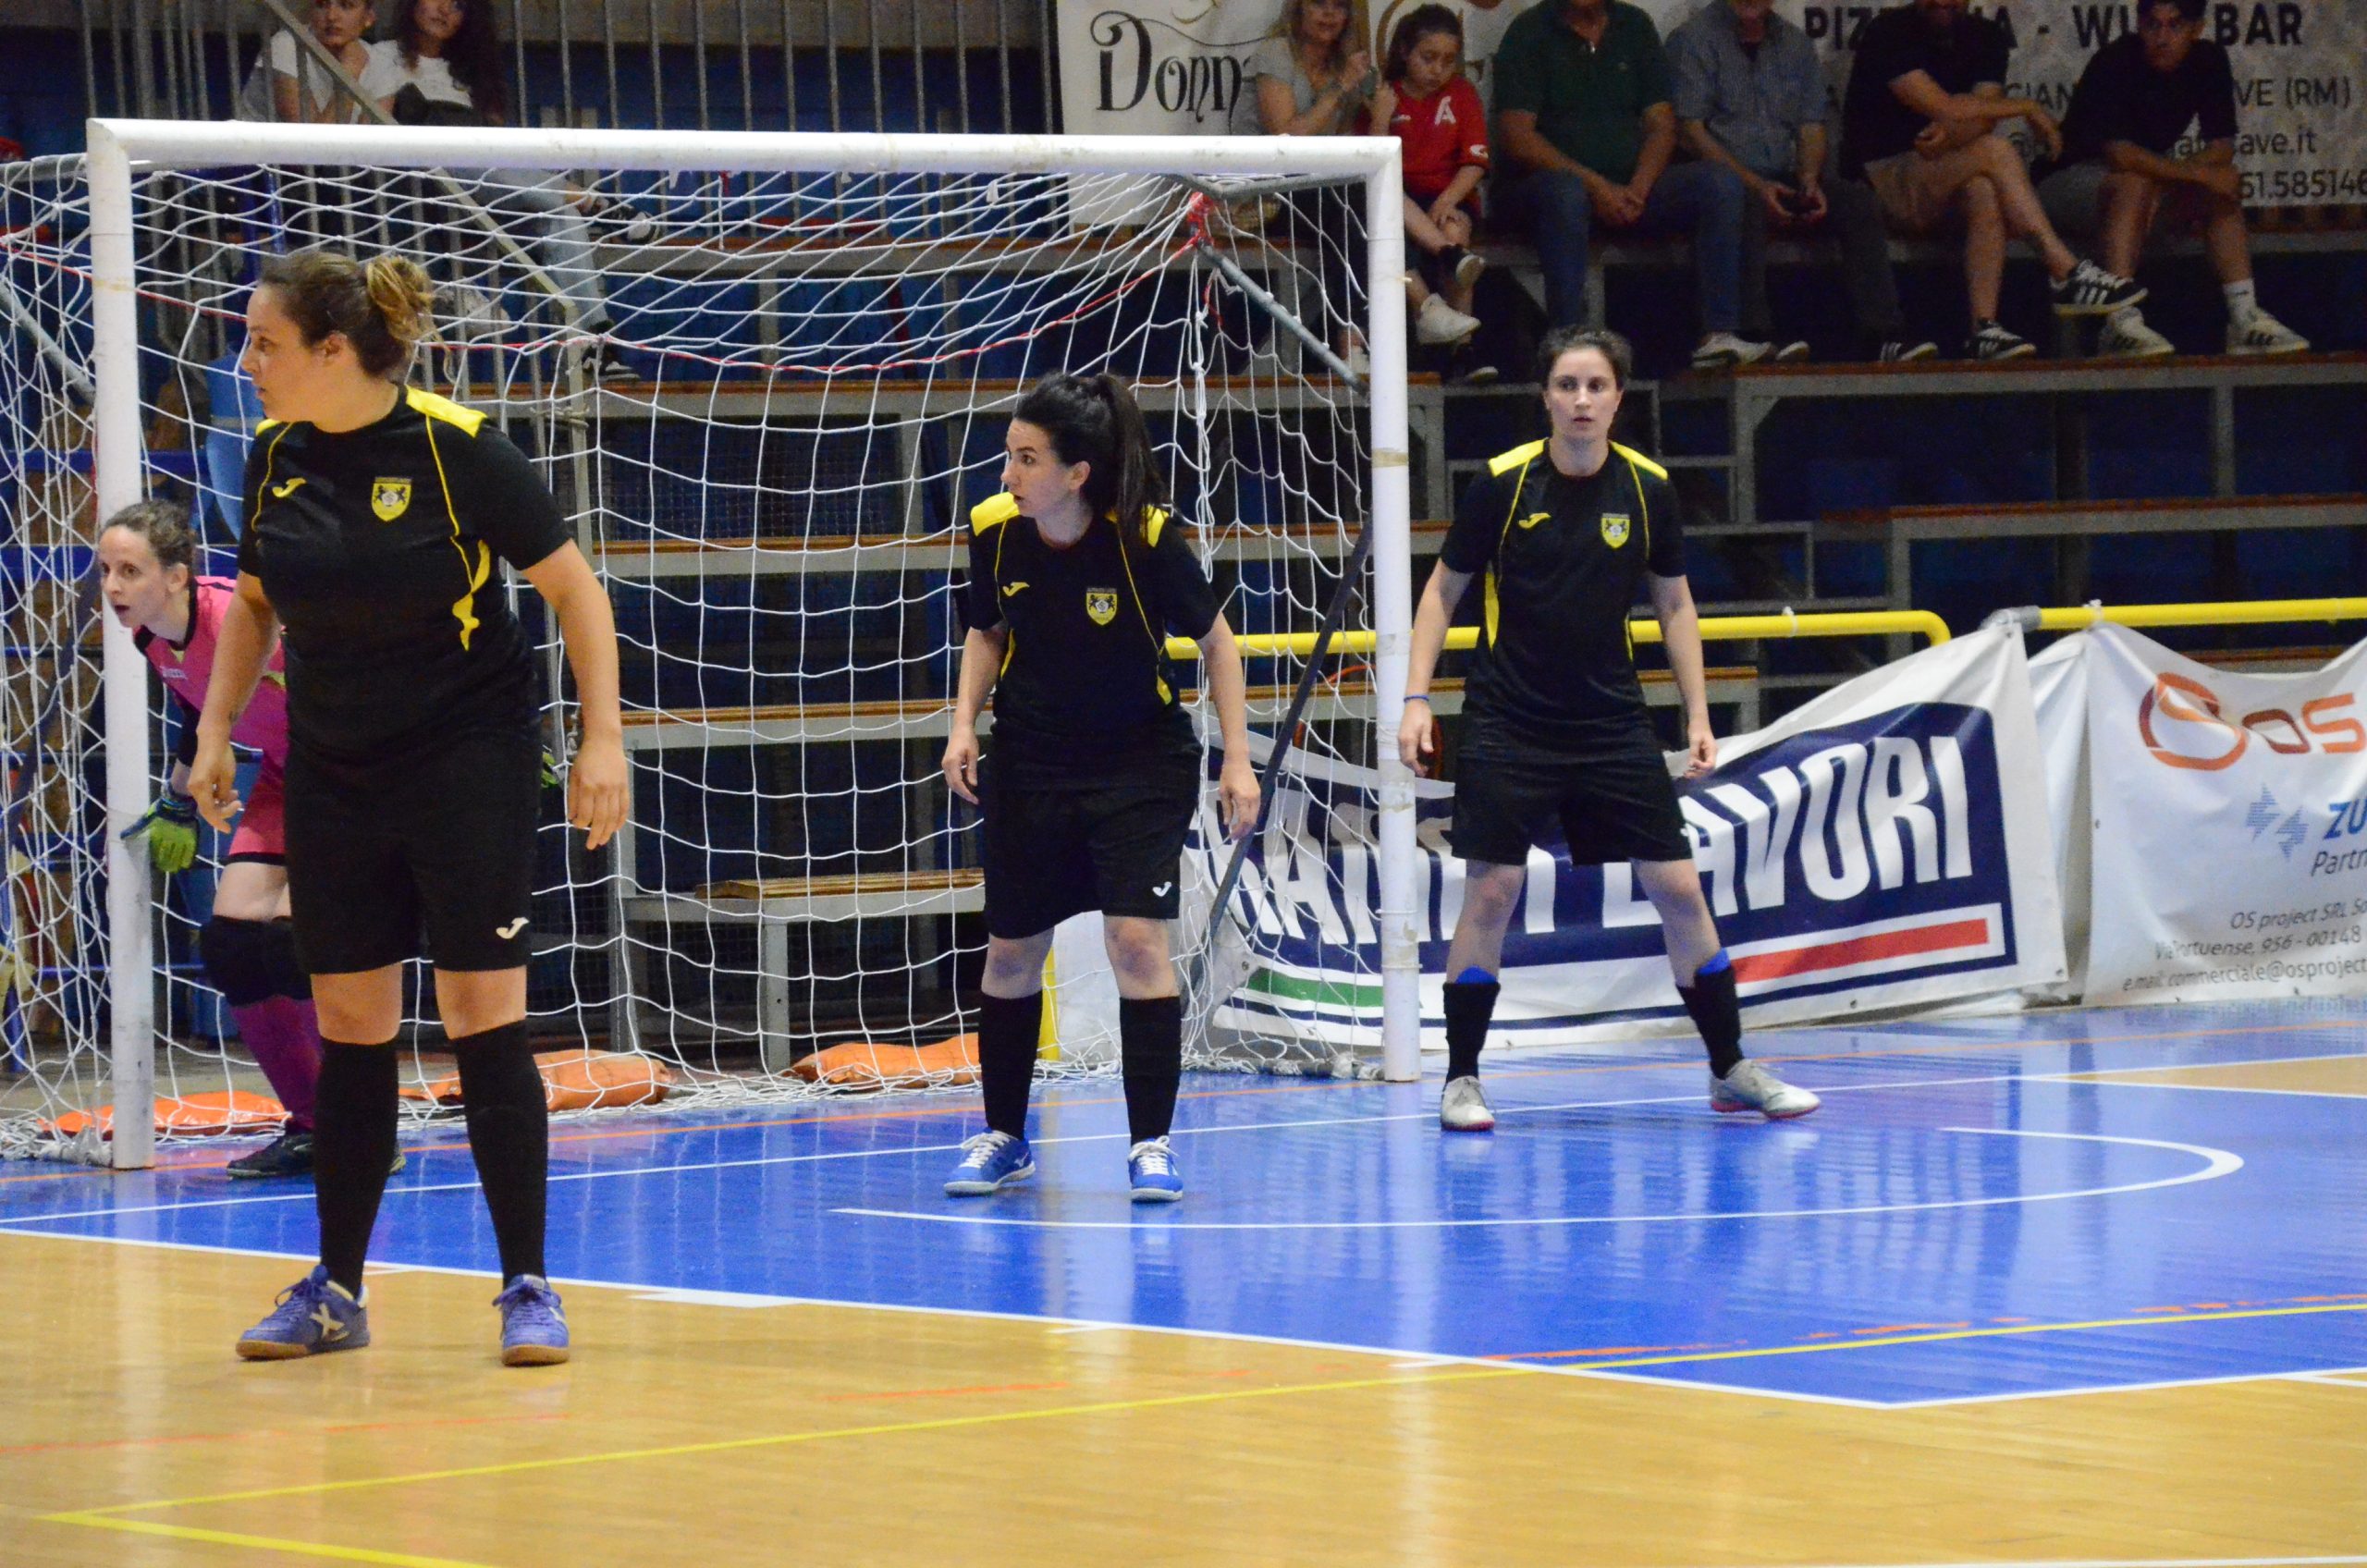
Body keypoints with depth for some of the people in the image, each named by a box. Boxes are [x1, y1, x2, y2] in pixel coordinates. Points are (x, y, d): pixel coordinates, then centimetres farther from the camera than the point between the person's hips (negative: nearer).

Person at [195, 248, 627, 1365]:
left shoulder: (457, 449, -14)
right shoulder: (276, 456, 1)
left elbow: (574, 590, -7)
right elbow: (254, 602, 18)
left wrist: (602, 737, -13)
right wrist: (216, 730, 10)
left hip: (469, 762, -5)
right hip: (331, 773, 5)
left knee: (483, 1014, -7)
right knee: (347, 1027, 8)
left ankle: (526, 1287, 1)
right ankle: (336, 1291, 17)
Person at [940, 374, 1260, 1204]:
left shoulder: (1147, 538, -22)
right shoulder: (995, 530, -12)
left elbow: (1215, 643, -7)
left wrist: (1237, 759, -11)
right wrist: (965, 724, -4)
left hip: (1141, 767, -4)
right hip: (1028, 767, 4)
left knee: (1136, 938, -16)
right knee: (1011, 952, 10)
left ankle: (1151, 1143, -5)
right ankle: (1003, 1135, 28)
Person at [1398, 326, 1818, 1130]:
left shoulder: (1648, 488, -1)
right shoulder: (1501, 484, -8)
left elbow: (1674, 604, 11)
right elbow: (1443, 591, 2)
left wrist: (1698, 716, 6)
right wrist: (1416, 699, -7)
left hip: (1612, 723, 2)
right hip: (1508, 723, -2)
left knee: (1679, 890, 0)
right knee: (1491, 893, -6)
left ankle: (1731, 1069, 12)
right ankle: (1461, 1080, 7)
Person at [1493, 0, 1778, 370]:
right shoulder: (1530, 31, 0)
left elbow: (1662, 124, 9)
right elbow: (1516, 135, -10)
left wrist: (1639, 188, -11)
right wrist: (1594, 186, -19)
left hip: (1633, 188, 5)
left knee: (1722, 183, -19)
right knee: (1565, 190, -40)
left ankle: (1718, 336, -26)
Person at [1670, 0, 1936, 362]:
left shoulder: (1795, 44, 17)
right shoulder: (1694, 40, 0)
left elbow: (1811, 127, 14)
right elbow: (1689, 130, -9)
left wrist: (1809, 181, -8)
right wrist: (1755, 185, -18)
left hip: (1783, 180, 5)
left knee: (1857, 199, -19)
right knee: (1747, 205, -38)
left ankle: (1882, 338, -27)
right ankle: (1752, 340, -44)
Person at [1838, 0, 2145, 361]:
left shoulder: (1984, 37, 10)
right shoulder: (1888, 33, -9)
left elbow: (1980, 115, -5)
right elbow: (1942, 107, -19)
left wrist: (1952, 133, -29)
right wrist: (2028, 108, -11)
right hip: (1880, 179, -5)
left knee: (1983, 190, -31)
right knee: (1995, 151, -27)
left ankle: (1985, 329, -36)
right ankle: (2067, 272, -29)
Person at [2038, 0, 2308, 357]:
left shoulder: (2208, 61, -4)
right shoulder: (2116, 63, -24)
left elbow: (2222, 147, -5)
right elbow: (2119, 153, -32)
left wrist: (2175, 175, -24)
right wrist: (2197, 173, -31)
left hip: (2149, 173, 7)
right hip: (2072, 178, -7)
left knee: (2227, 184, -12)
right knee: (2135, 183, -36)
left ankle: (2245, 318, -17)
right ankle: (2119, 323, -42)